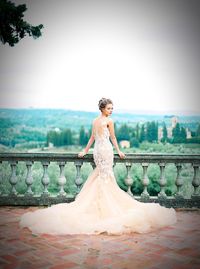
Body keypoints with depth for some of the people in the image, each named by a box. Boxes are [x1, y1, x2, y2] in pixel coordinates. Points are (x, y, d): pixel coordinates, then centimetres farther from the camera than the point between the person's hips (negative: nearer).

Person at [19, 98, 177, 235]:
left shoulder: (95, 121, 13)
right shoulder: (109, 121, -6)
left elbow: (92, 137, 16)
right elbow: (113, 138, -1)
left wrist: (85, 151, 23)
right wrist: (119, 151, 8)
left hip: (97, 150, 7)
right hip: (106, 150, -7)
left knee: (100, 175, 17)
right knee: (106, 177, -2)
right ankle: (107, 206, 2)